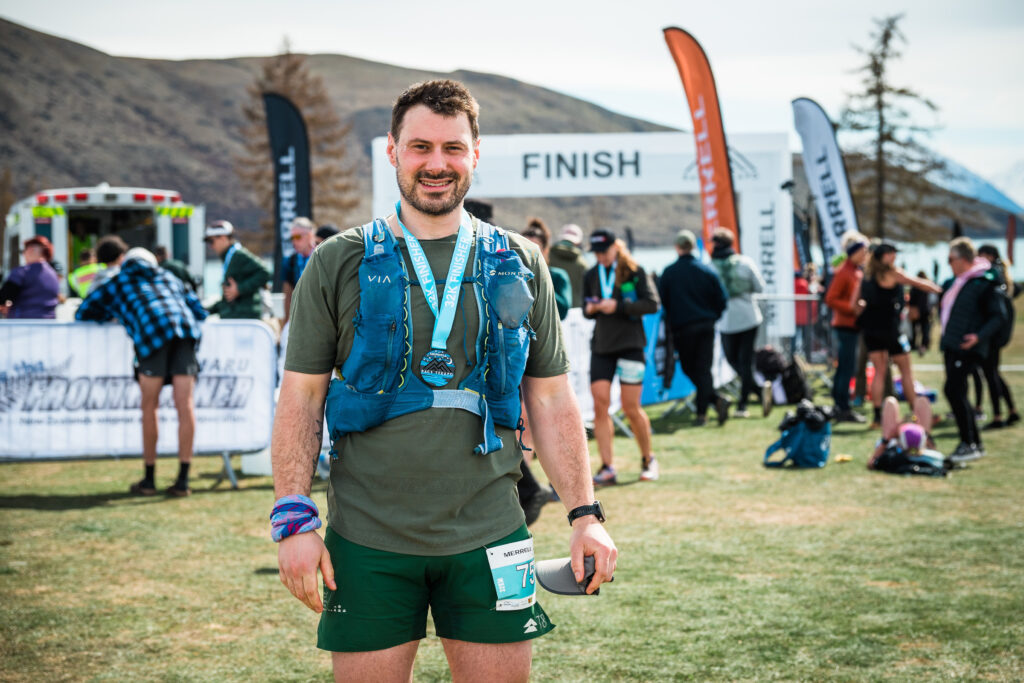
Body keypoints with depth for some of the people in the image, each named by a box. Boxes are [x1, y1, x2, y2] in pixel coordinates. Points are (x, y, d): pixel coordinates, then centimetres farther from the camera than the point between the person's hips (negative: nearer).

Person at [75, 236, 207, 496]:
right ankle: (183, 479, -1)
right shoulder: (168, 277, 36)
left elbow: (83, 313, 33)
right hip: (186, 328, 3)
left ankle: (149, 479, 13)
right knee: (184, 404, 1)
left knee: (149, 407, 8)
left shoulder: (113, 283, 27)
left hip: (152, 331, -3)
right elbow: (200, 311, 33)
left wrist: (112, 314, 46)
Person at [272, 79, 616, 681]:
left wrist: (586, 513, 3)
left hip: (488, 538, 2)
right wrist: (295, 520, -7)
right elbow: (301, 396, 1)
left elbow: (551, 400, 10)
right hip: (368, 541, -1)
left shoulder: (520, 265, 8)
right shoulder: (339, 264, 2)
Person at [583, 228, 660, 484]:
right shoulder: (591, 275, 12)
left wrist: (618, 306, -17)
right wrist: (590, 309, -4)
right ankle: (607, 468, -5)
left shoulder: (634, 271, -3)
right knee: (600, 404, -7)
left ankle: (648, 460, 17)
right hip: (601, 346, 4)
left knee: (631, 408, -4)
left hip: (630, 345, -4)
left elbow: (652, 304, -9)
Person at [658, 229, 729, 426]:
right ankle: (701, 412, -4)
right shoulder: (707, 271, 0)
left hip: (682, 328, -2)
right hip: (706, 326, 2)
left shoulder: (669, 273, -6)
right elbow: (722, 300, 2)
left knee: (690, 370, 7)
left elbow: (661, 301, 0)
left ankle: (716, 400, -9)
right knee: (704, 370, 5)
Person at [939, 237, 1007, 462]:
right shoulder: (956, 282, 14)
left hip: (967, 348, -9)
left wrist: (980, 336, -27)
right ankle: (975, 443, 20)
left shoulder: (984, 283, -12)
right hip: (951, 346, 9)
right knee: (957, 393, 10)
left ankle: (969, 445, -9)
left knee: (953, 390, -15)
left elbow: (998, 316, -14)